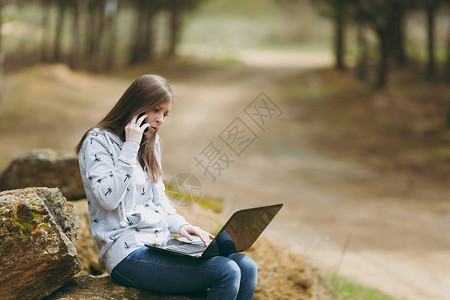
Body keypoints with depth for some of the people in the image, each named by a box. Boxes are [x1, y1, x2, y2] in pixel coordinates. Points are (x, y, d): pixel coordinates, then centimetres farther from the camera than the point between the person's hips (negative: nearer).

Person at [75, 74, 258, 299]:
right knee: (226, 273, -25)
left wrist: (180, 225, 5)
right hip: (129, 252, -8)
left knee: (246, 267, -14)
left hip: (162, 245, 8)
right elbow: (108, 198, -17)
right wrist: (130, 147, -14)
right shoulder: (98, 141, -4)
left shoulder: (150, 143, 20)